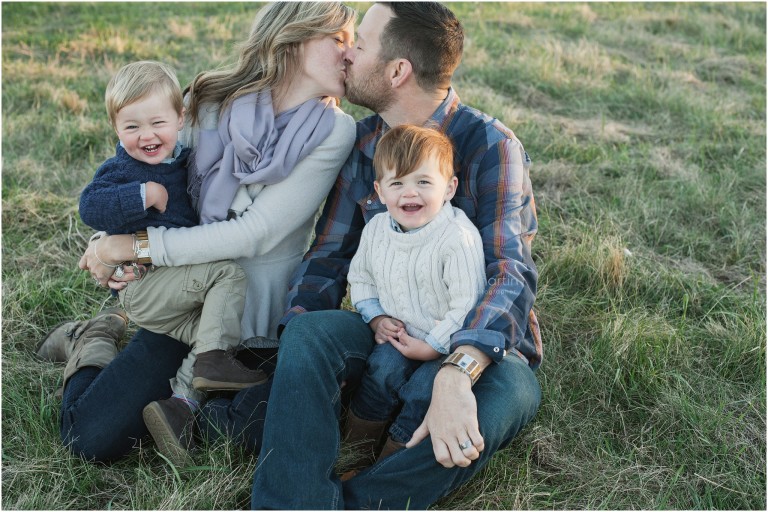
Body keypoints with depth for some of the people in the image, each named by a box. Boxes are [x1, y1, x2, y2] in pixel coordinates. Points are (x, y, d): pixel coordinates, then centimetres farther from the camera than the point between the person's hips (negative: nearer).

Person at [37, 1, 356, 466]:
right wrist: (108, 244, -13)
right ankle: (94, 342, 22)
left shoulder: (334, 132, -10)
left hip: (263, 324, 1)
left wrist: (138, 246, -19)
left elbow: (257, 233, -18)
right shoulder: (210, 103, -4)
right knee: (91, 439, -10)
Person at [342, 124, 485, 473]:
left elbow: (466, 306, -22)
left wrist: (432, 346, -20)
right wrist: (376, 318, -1)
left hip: (448, 344, -4)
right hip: (399, 335, 5)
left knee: (422, 391, -23)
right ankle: (359, 455, -4)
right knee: (383, 367, -23)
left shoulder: (459, 238, -23)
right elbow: (360, 278, 14)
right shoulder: (375, 229, -2)